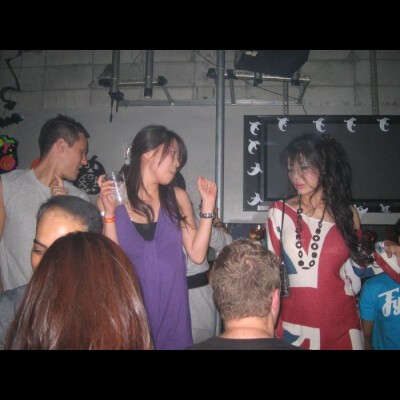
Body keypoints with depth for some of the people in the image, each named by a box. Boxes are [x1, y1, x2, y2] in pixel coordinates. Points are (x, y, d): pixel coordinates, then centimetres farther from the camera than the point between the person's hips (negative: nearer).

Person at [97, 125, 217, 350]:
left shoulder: (177, 198, 3)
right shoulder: (110, 199, -3)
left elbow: (197, 254, -4)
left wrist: (208, 203, -6)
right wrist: (109, 213, -16)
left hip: (173, 306, 2)